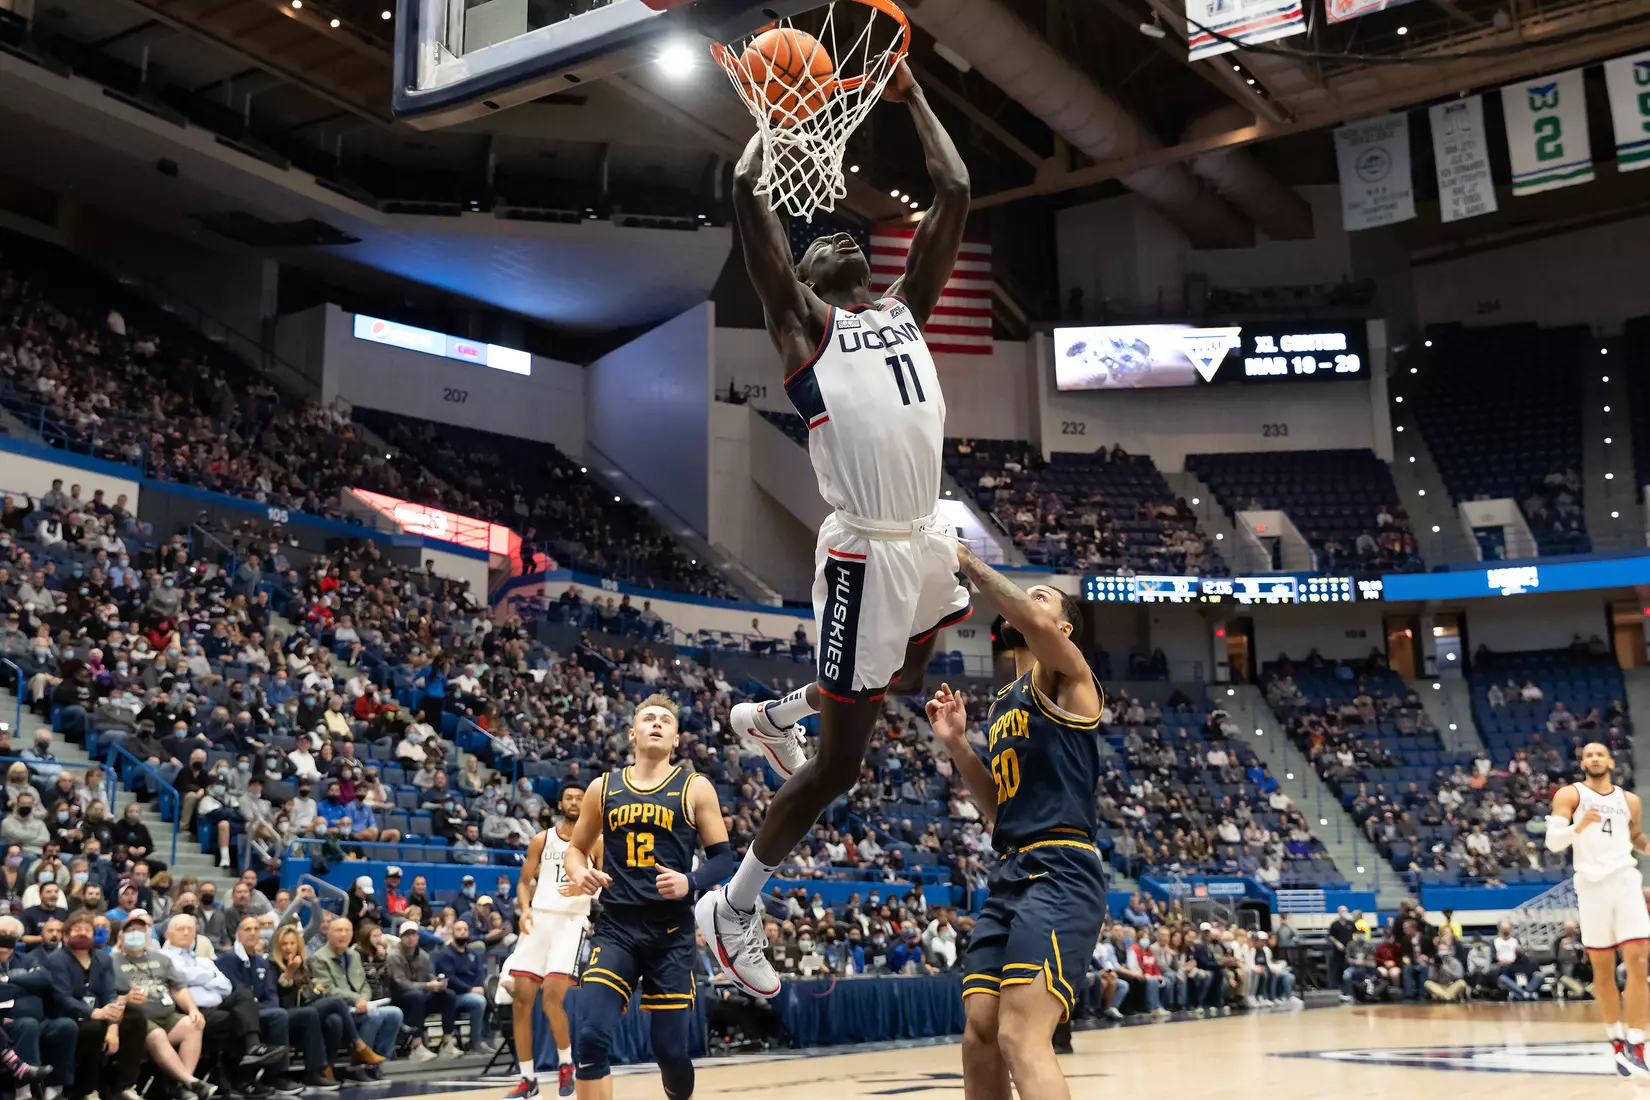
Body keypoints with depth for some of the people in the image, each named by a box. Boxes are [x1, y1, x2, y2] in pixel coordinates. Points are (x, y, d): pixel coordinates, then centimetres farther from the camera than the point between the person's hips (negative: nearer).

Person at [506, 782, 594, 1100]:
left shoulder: (597, 843, 3)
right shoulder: (541, 840, 10)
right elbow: (524, 882, 12)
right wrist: (524, 908, -7)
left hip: (572, 921, -3)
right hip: (538, 918, 4)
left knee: (551, 997, -18)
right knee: (521, 998, -2)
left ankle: (566, 1064, 6)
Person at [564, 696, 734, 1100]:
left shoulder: (695, 787, 2)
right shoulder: (604, 787, 9)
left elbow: (723, 858, 2)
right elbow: (575, 848, 20)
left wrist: (690, 882, -18)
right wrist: (579, 874, -3)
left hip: (672, 932, -1)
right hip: (616, 927, 1)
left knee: (672, 1048, 3)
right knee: (591, 1036, -17)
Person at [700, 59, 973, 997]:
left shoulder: (907, 308, 16)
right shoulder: (803, 322, 0)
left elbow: (956, 194, 16)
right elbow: (750, 194, -8)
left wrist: (913, 97, 19)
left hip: (929, 539, 7)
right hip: (867, 555, -7)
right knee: (839, 764, -1)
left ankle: (774, 716, 48)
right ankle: (734, 909, 17)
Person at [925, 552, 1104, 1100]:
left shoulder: (1067, 676, 0)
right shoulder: (1003, 704, 25)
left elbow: (1034, 626, -24)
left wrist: (966, 561, -13)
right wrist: (956, 744, 14)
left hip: (1060, 874, -9)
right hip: (1009, 877, 9)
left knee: (1021, 1039, -20)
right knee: (979, 1039, 5)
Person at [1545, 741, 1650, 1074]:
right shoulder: (1569, 795, 2)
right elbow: (1552, 841, -7)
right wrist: (1578, 827, -25)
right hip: (1591, 885, -2)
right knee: (1603, 970, 5)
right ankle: (1616, 1041, 17)